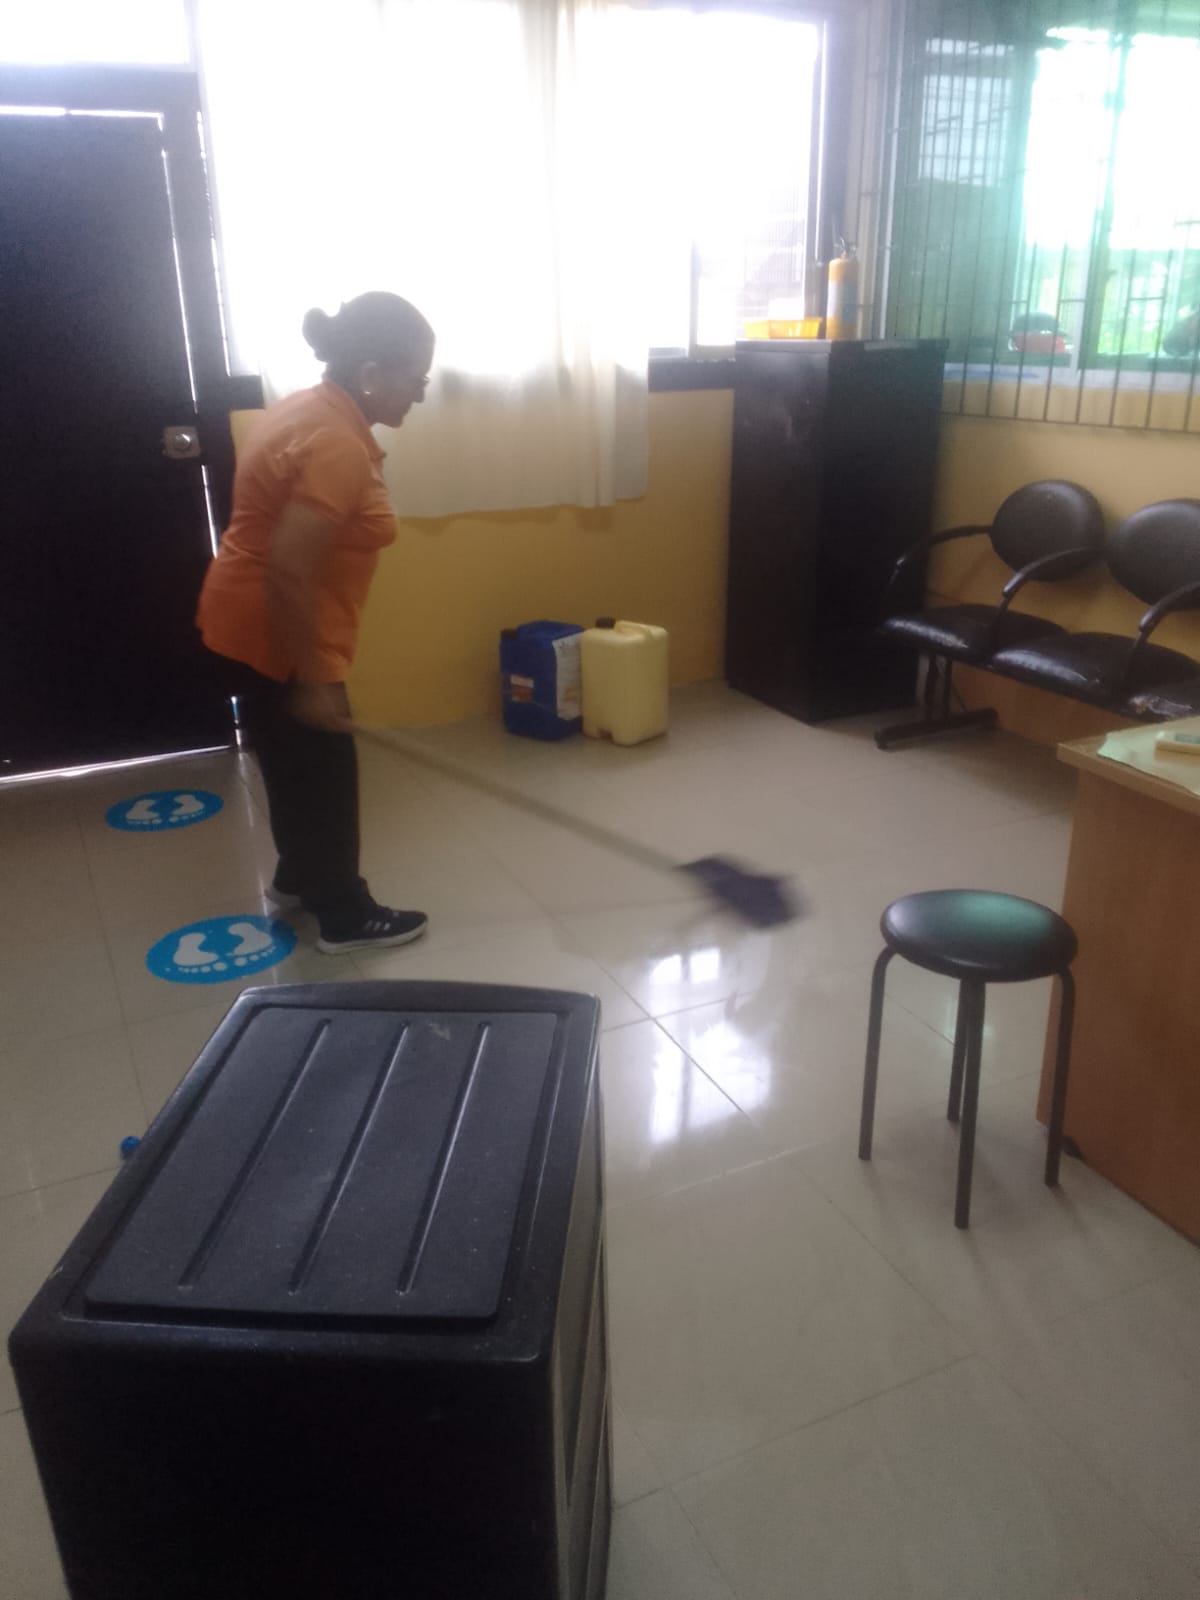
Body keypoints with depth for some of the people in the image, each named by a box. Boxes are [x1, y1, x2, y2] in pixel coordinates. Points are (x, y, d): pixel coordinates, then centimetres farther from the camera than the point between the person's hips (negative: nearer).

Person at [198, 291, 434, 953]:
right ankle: (345, 917, 23)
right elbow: (287, 571, -30)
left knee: (297, 765, 24)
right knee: (323, 774, 6)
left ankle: (299, 877, 44)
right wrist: (311, 680, -24)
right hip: (271, 640, -10)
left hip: (247, 627, 10)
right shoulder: (336, 445, -24)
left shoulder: (309, 409, 7)